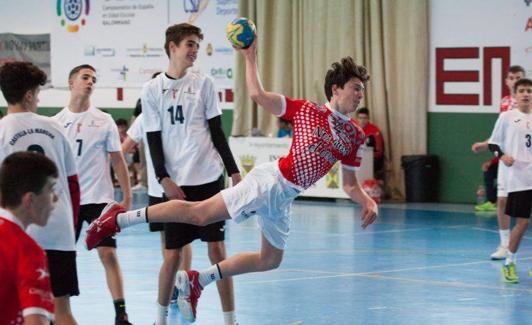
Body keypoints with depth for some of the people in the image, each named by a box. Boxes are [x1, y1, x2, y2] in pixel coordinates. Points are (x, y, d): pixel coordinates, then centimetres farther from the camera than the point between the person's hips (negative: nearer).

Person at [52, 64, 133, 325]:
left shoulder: (104, 121, 3)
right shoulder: (56, 122, 5)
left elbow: (117, 161, 5)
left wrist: (127, 196, -1)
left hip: (99, 198, -2)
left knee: (108, 255, -10)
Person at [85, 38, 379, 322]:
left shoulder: (355, 136, 10)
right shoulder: (306, 110, -4)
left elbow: (349, 184, 15)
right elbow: (258, 94, -6)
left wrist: (367, 201, -3)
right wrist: (250, 57, -9)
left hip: (283, 198, 7)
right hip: (272, 180, -7)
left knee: (269, 260, 13)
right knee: (199, 213, -13)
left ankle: (196, 282, 25)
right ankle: (119, 218, -4)